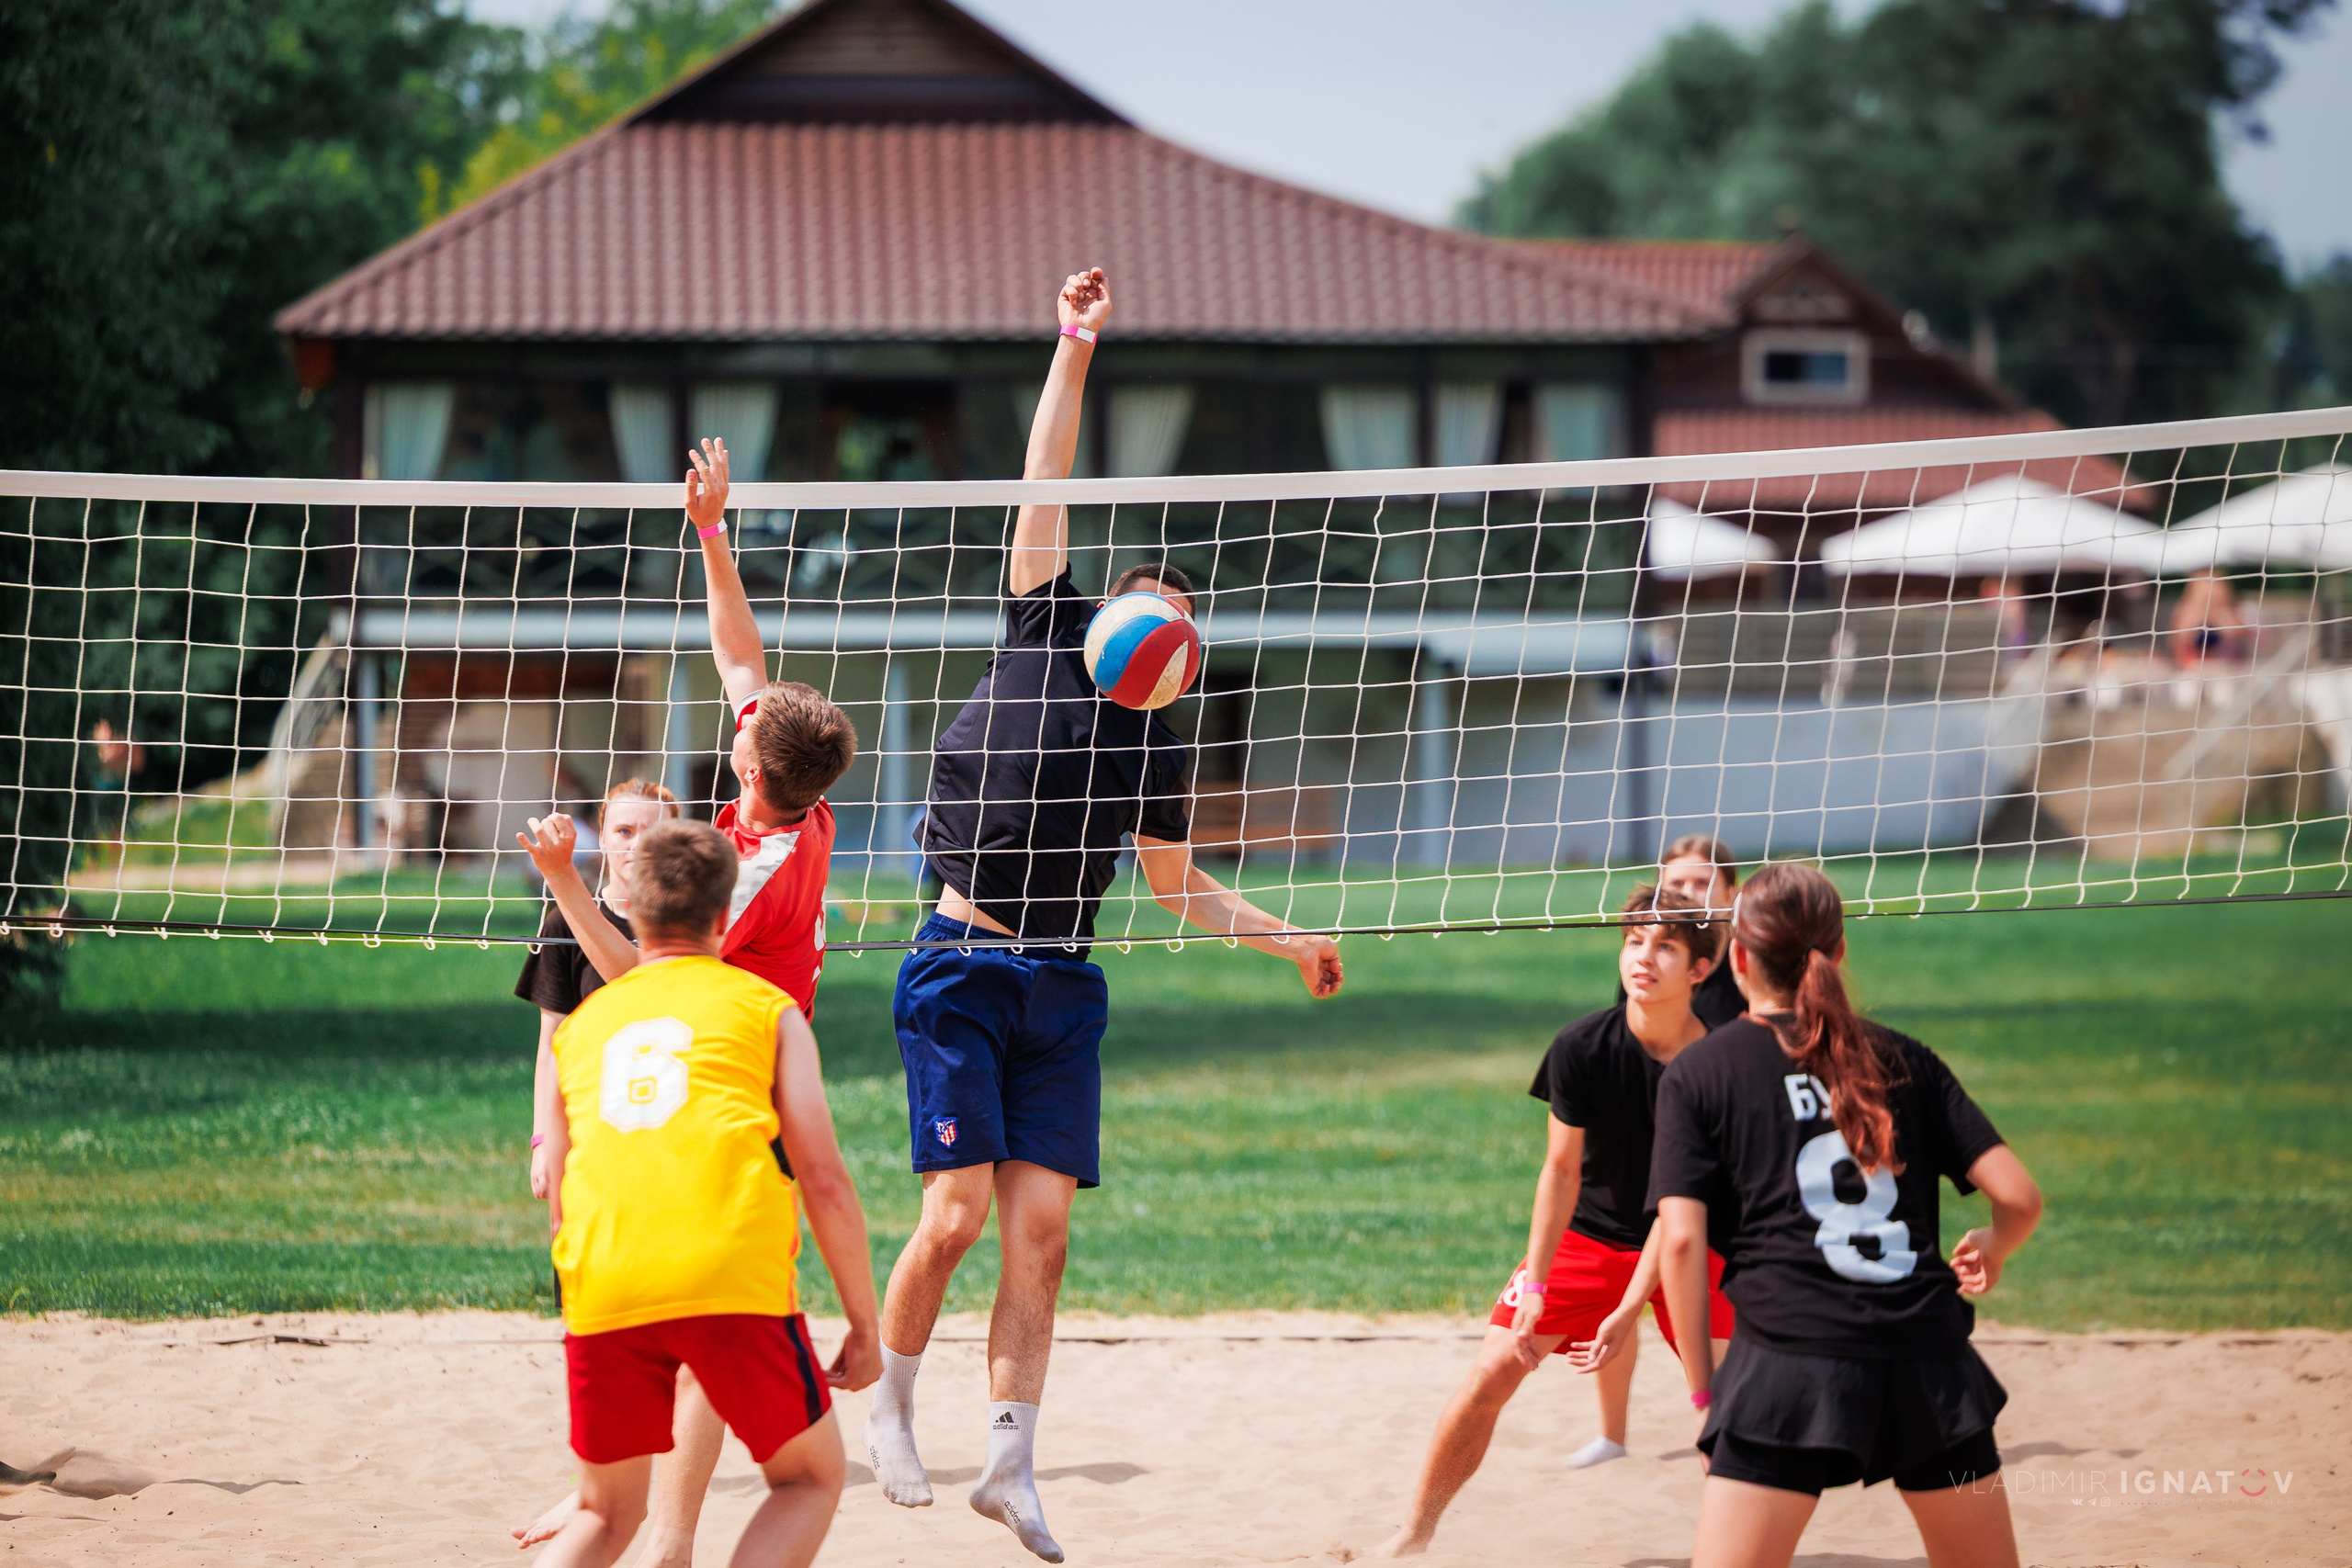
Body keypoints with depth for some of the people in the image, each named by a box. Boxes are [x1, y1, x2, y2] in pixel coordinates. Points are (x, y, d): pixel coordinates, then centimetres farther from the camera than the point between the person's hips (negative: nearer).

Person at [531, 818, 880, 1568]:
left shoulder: (582, 1024, 24)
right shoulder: (765, 1007, 14)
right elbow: (825, 1181, 7)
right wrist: (865, 1325, 13)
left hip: (602, 1289, 3)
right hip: (735, 1279, -3)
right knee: (811, 1477, 16)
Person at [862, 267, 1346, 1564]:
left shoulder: (1156, 748, 15)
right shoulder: (1044, 639, 4)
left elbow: (1182, 888, 26)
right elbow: (1043, 493, 0)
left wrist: (1289, 939, 18)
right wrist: (1073, 351, -5)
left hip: (1063, 989, 4)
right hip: (963, 965, -4)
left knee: (1041, 1226, -3)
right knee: (958, 1211, -10)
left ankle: (1010, 1460, 0)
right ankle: (887, 1402, 10)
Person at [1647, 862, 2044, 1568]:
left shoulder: (1695, 1074, 8)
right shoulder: (1902, 1060, 15)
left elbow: (1682, 1238, -2)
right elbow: (2020, 1196, 8)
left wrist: (1703, 1390, 5)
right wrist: (1992, 1249, 31)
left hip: (1790, 1360, -3)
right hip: (1928, 1352, 3)